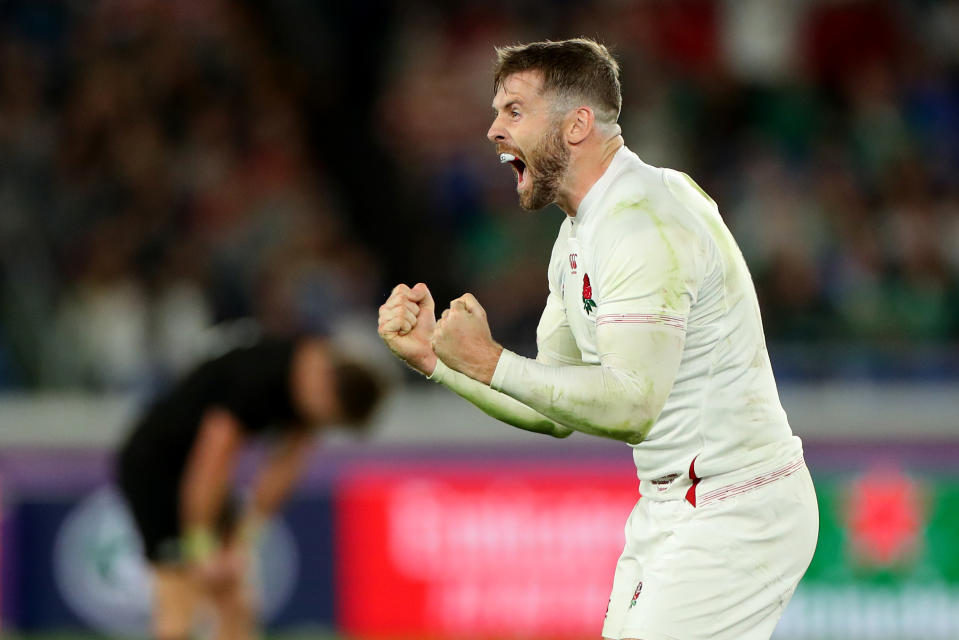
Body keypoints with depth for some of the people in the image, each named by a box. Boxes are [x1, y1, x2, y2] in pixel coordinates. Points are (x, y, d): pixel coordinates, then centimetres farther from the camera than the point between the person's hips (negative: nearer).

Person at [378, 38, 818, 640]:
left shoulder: (643, 225, -21)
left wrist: (489, 362, -29)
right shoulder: (582, 233, 12)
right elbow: (556, 412, 13)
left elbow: (630, 406, -31)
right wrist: (433, 357, 3)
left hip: (735, 519, -10)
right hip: (672, 506, 10)